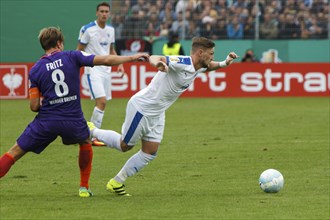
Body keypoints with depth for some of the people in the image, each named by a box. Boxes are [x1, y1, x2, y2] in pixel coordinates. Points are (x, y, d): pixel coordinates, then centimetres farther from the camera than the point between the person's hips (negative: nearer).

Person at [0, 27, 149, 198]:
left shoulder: (35, 70, 2)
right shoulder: (72, 57, 0)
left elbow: (34, 106, -1)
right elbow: (106, 60, -4)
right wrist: (133, 57, 6)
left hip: (46, 122, 0)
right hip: (73, 121, 0)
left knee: (14, 152, 7)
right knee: (85, 142, 34)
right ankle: (84, 187, 31)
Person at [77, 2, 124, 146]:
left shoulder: (110, 30, 10)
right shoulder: (87, 29, -8)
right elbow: (79, 50, -3)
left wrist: (119, 64, 8)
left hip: (106, 69, 7)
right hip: (93, 70, -7)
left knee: (102, 103, 5)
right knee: (101, 101, -19)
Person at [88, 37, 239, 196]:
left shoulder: (198, 67, 1)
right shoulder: (181, 63, -27)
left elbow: (209, 66, 24)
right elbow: (153, 58, -39)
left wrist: (224, 63, 3)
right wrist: (157, 63, -63)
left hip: (157, 114, 9)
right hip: (141, 107, -9)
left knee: (150, 153, 5)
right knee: (124, 145, 5)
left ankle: (116, 182, 16)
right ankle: (92, 131, 28)